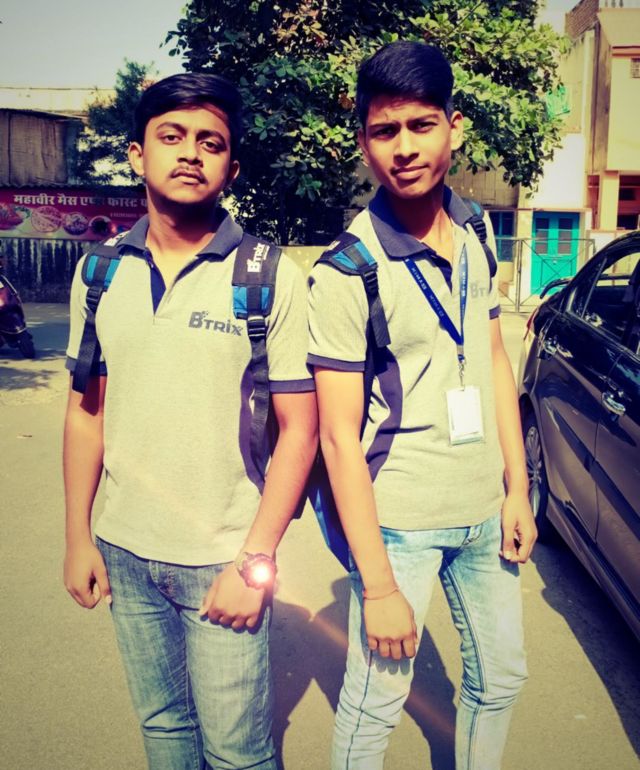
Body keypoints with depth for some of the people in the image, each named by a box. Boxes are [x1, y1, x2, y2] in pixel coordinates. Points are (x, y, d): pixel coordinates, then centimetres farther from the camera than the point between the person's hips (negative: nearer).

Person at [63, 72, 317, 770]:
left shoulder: (271, 277, -10)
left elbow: (298, 429, -10)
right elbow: (87, 410, 8)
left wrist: (256, 561, -13)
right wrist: (78, 538, 6)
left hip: (222, 560, -3)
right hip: (123, 552, 4)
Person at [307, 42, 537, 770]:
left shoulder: (476, 239, 1)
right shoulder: (345, 272, -17)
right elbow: (338, 437, -18)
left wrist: (517, 489, 6)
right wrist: (377, 586, -18)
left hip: (484, 511, 6)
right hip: (398, 519, -6)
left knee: (500, 677, 21)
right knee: (376, 699, 8)